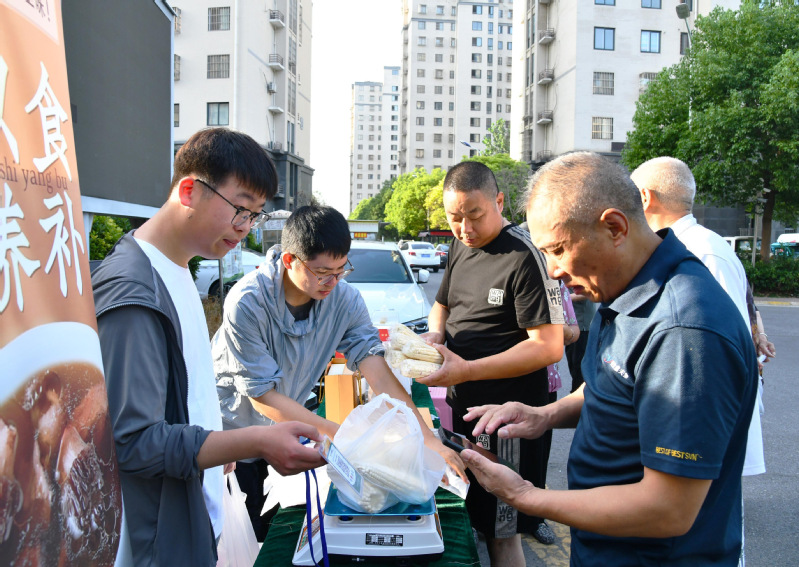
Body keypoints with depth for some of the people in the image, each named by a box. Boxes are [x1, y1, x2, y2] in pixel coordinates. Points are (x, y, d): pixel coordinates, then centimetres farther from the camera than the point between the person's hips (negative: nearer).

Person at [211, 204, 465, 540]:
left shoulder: (345, 300, -16)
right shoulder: (247, 303, -28)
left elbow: (377, 369, -20)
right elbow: (262, 395, -26)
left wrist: (427, 439, -29)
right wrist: (338, 434, -33)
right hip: (235, 433, -3)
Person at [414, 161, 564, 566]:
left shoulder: (524, 256, -18)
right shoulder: (460, 246, 7)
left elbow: (549, 346, -22)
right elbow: (442, 304, 22)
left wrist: (466, 370, -26)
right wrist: (435, 333, -2)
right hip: (461, 404, 8)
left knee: (500, 534, 5)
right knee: (467, 519, 21)